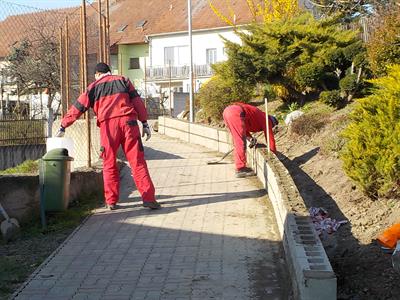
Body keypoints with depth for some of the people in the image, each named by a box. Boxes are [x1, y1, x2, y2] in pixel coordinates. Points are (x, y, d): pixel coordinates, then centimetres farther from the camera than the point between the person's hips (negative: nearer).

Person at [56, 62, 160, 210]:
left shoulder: (94, 86, 16)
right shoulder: (123, 80, 19)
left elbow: (78, 107, 16)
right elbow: (137, 101, 10)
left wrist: (63, 127, 22)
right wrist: (145, 123, 10)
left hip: (107, 126, 0)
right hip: (128, 122, 1)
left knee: (109, 164, 9)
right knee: (137, 162, 0)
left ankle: (111, 201, 8)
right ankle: (148, 198, -5)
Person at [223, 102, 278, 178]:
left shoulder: (260, 116, 35)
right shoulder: (266, 120, 13)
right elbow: (270, 138, 14)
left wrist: (250, 139, 20)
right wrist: (274, 154, 20)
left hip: (227, 110, 9)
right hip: (235, 112, -9)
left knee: (238, 142, 17)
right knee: (241, 142, -4)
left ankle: (239, 166, 22)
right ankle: (241, 170, -4)